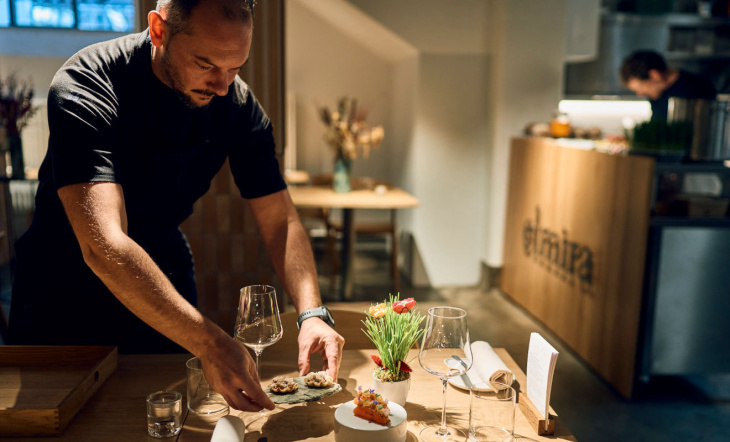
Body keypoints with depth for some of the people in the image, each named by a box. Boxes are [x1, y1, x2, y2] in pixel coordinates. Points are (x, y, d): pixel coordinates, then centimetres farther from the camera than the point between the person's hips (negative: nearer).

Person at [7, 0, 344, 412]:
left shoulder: (238, 105, -15)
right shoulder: (84, 87, -30)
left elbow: (281, 220, -14)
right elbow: (103, 246, -42)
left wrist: (312, 312, -31)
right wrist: (210, 344, -50)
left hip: (165, 273, 4)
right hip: (67, 281, -3)